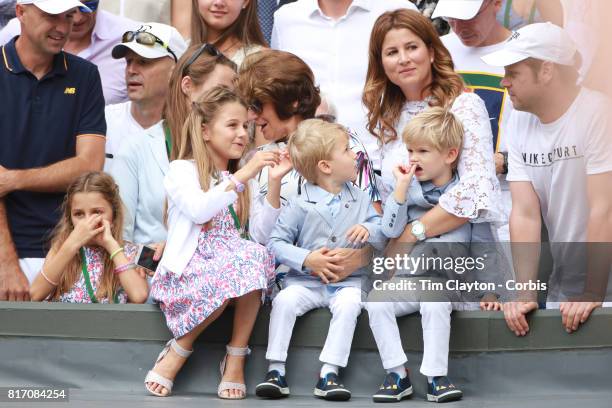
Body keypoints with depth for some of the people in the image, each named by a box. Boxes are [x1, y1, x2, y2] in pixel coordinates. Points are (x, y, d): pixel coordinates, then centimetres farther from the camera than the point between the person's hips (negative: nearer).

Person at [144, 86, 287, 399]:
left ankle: (236, 358, -24)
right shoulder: (181, 170, 4)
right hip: (188, 269, -4)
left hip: (230, 263, 4)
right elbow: (200, 210, -19)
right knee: (221, 283, -39)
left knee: (257, 256, -32)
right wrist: (244, 175, -18)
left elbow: (261, 236, 6)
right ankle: (177, 352, -14)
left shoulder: (240, 181, 20)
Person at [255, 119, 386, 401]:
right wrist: (306, 260, -17)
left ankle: (329, 375, -30)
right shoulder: (300, 206, -2)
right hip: (306, 281, -1)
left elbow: (383, 238, 11)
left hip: (347, 282, 1)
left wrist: (369, 230, -12)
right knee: (284, 300, -29)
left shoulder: (360, 200, 10)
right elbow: (275, 243, -3)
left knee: (349, 303, -31)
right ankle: (276, 371, -23)